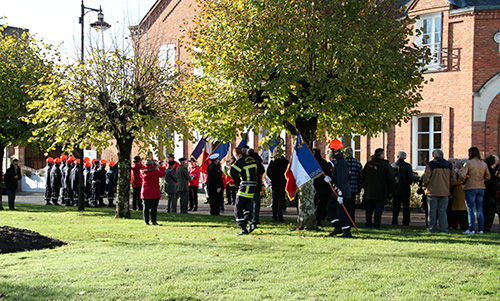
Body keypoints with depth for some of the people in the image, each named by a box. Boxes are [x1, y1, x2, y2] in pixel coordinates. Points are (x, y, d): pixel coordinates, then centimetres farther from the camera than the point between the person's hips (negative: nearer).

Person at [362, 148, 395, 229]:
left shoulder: (368, 164, 8)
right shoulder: (385, 165, -8)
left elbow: (363, 178, 15)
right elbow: (391, 179, -6)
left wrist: (365, 188, 21)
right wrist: (390, 190, 3)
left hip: (369, 191, 5)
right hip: (381, 192, -5)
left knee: (369, 207, 12)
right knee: (379, 208, -2)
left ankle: (368, 224, 15)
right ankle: (376, 224, -6)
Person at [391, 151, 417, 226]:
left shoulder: (393, 166, 0)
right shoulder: (407, 166, -9)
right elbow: (411, 177, -15)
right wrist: (416, 178, 5)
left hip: (396, 189, 3)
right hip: (405, 190, -3)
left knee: (395, 206, 10)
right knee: (406, 206, 5)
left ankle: (394, 221, 8)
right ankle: (405, 222, 3)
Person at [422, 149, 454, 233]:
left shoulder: (430, 165, -6)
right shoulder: (449, 165, 7)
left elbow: (426, 178, -10)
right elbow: (453, 180, 8)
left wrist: (425, 186, 8)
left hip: (432, 192, -3)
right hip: (445, 192, 3)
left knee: (432, 211, 4)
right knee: (443, 211, 8)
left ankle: (431, 229, 7)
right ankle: (444, 229, 4)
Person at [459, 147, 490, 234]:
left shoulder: (468, 163, -11)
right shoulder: (484, 164, 6)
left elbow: (462, 176, -16)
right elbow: (487, 177, 13)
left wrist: (464, 181, 3)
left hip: (470, 188, -5)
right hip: (481, 188, 5)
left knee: (471, 210, 0)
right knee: (479, 210, 10)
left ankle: (471, 229, -1)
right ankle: (481, 229, 10)